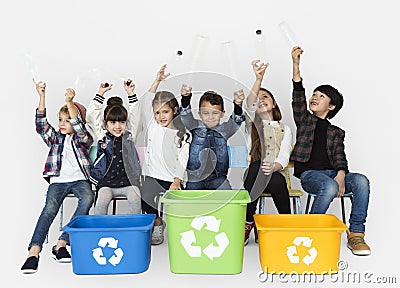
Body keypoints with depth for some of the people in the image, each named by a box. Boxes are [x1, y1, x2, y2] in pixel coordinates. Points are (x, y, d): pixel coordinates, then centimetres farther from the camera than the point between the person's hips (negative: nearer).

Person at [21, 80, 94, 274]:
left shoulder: (84, 139, 8)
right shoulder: (56, 138, 17)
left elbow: (79, 128, -13)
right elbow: (41, 124, 2)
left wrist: (69, 103, -26)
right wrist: (42, 96, -10)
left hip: (79, 179, -1)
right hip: (58, 180, 2)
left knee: (87, 198, -34)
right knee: (50, 207, -27)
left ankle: (61, 244, -31)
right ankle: (33, 252, -37)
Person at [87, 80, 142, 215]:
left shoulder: (129, 135, 11)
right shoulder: (102, 136, 8)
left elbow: (134, 116, 6)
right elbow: (91, 116, 3)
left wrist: (130, 93, 1)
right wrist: (100, 94, 2)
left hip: (128, 181, 0)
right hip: (106, 183, 0)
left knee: (135, 199, -25)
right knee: (102, 200, -26)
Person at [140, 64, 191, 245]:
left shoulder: (183, 135, 6)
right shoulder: (152, 126, 12)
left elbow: (182, 160, -1)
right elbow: (145, 102, 3)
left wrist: (176, 182, -15)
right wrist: (157, 81, -3)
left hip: (173, 180, -1)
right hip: (152, 177, 1)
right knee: (147, 198, -24)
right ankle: (157, 224, 4)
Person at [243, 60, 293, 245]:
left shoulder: (285, 129, 17)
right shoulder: (252, 124, 14)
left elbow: (284, 157, 1)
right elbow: (249, 106, -10)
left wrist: (274, 167, -24)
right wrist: (259, 79, -26)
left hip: (276, 176, 1)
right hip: (254, 175, -1)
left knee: (276, 180, -36)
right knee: (257, 165, -36)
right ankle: (247, 221, -25)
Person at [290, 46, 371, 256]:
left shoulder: (336, 132, 22)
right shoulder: (305, 121, 19)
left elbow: (339, 157, 6)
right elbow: (298, 96, 4)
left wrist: (341, 175, -17)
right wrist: (296, 64, -6)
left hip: (332, 173, 3)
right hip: (309, 174, -2)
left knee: (361, 181, -28)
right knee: (330, 186, -36)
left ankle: (356, 235, -25)